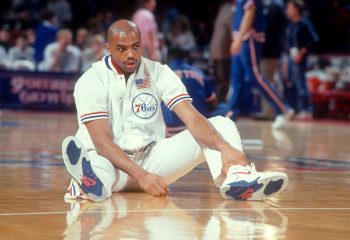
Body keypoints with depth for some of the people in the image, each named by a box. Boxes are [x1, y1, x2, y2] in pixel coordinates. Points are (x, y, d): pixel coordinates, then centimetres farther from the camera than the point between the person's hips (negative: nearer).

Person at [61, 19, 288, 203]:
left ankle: (236, 177, -45)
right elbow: (102, 142, -19)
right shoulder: (91, 81, -9)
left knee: (221, 125, -15)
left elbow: (193, 119, -11)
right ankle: (92, 180, -74)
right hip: (113, 162, -3)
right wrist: (141, 176, -34)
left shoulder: (159, 73, 0)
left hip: (153, 158, 4)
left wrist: (226, 148, -31)